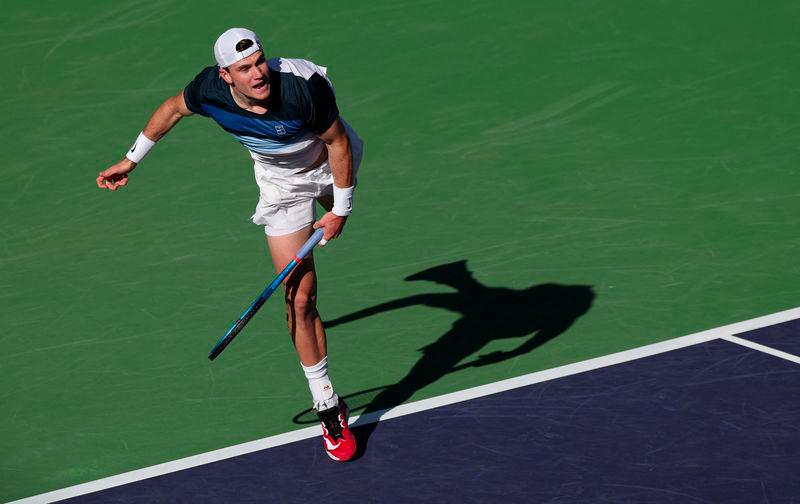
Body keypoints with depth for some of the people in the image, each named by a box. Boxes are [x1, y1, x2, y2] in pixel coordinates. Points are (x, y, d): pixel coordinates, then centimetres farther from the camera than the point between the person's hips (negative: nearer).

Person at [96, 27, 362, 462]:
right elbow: (173, 108, -5)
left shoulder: (303, 85, -40)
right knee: (299, 299, -8)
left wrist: (341, 209, -16)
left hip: (330, 161, -1)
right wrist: (132, 159, 4)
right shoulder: (210, 91, -31)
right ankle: (327, 408, 2)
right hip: (282, 183, 1)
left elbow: (338, 142, -22)